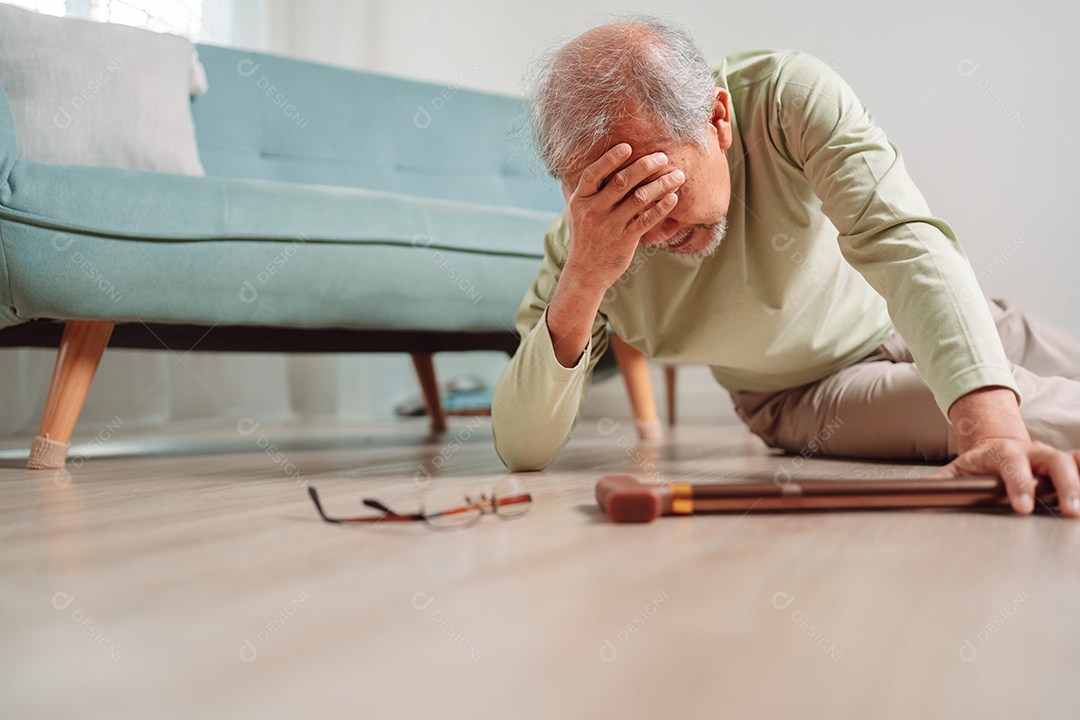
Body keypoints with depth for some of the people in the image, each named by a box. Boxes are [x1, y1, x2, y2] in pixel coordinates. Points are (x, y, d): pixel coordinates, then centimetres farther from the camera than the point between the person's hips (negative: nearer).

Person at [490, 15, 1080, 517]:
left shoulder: (789, 95, -29)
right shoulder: (585, 237, -26)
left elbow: (900, 240, -39)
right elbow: (520, 450, -27)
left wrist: (996, 425, -55)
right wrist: (581, 282, -44)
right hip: (807, 395, -1)